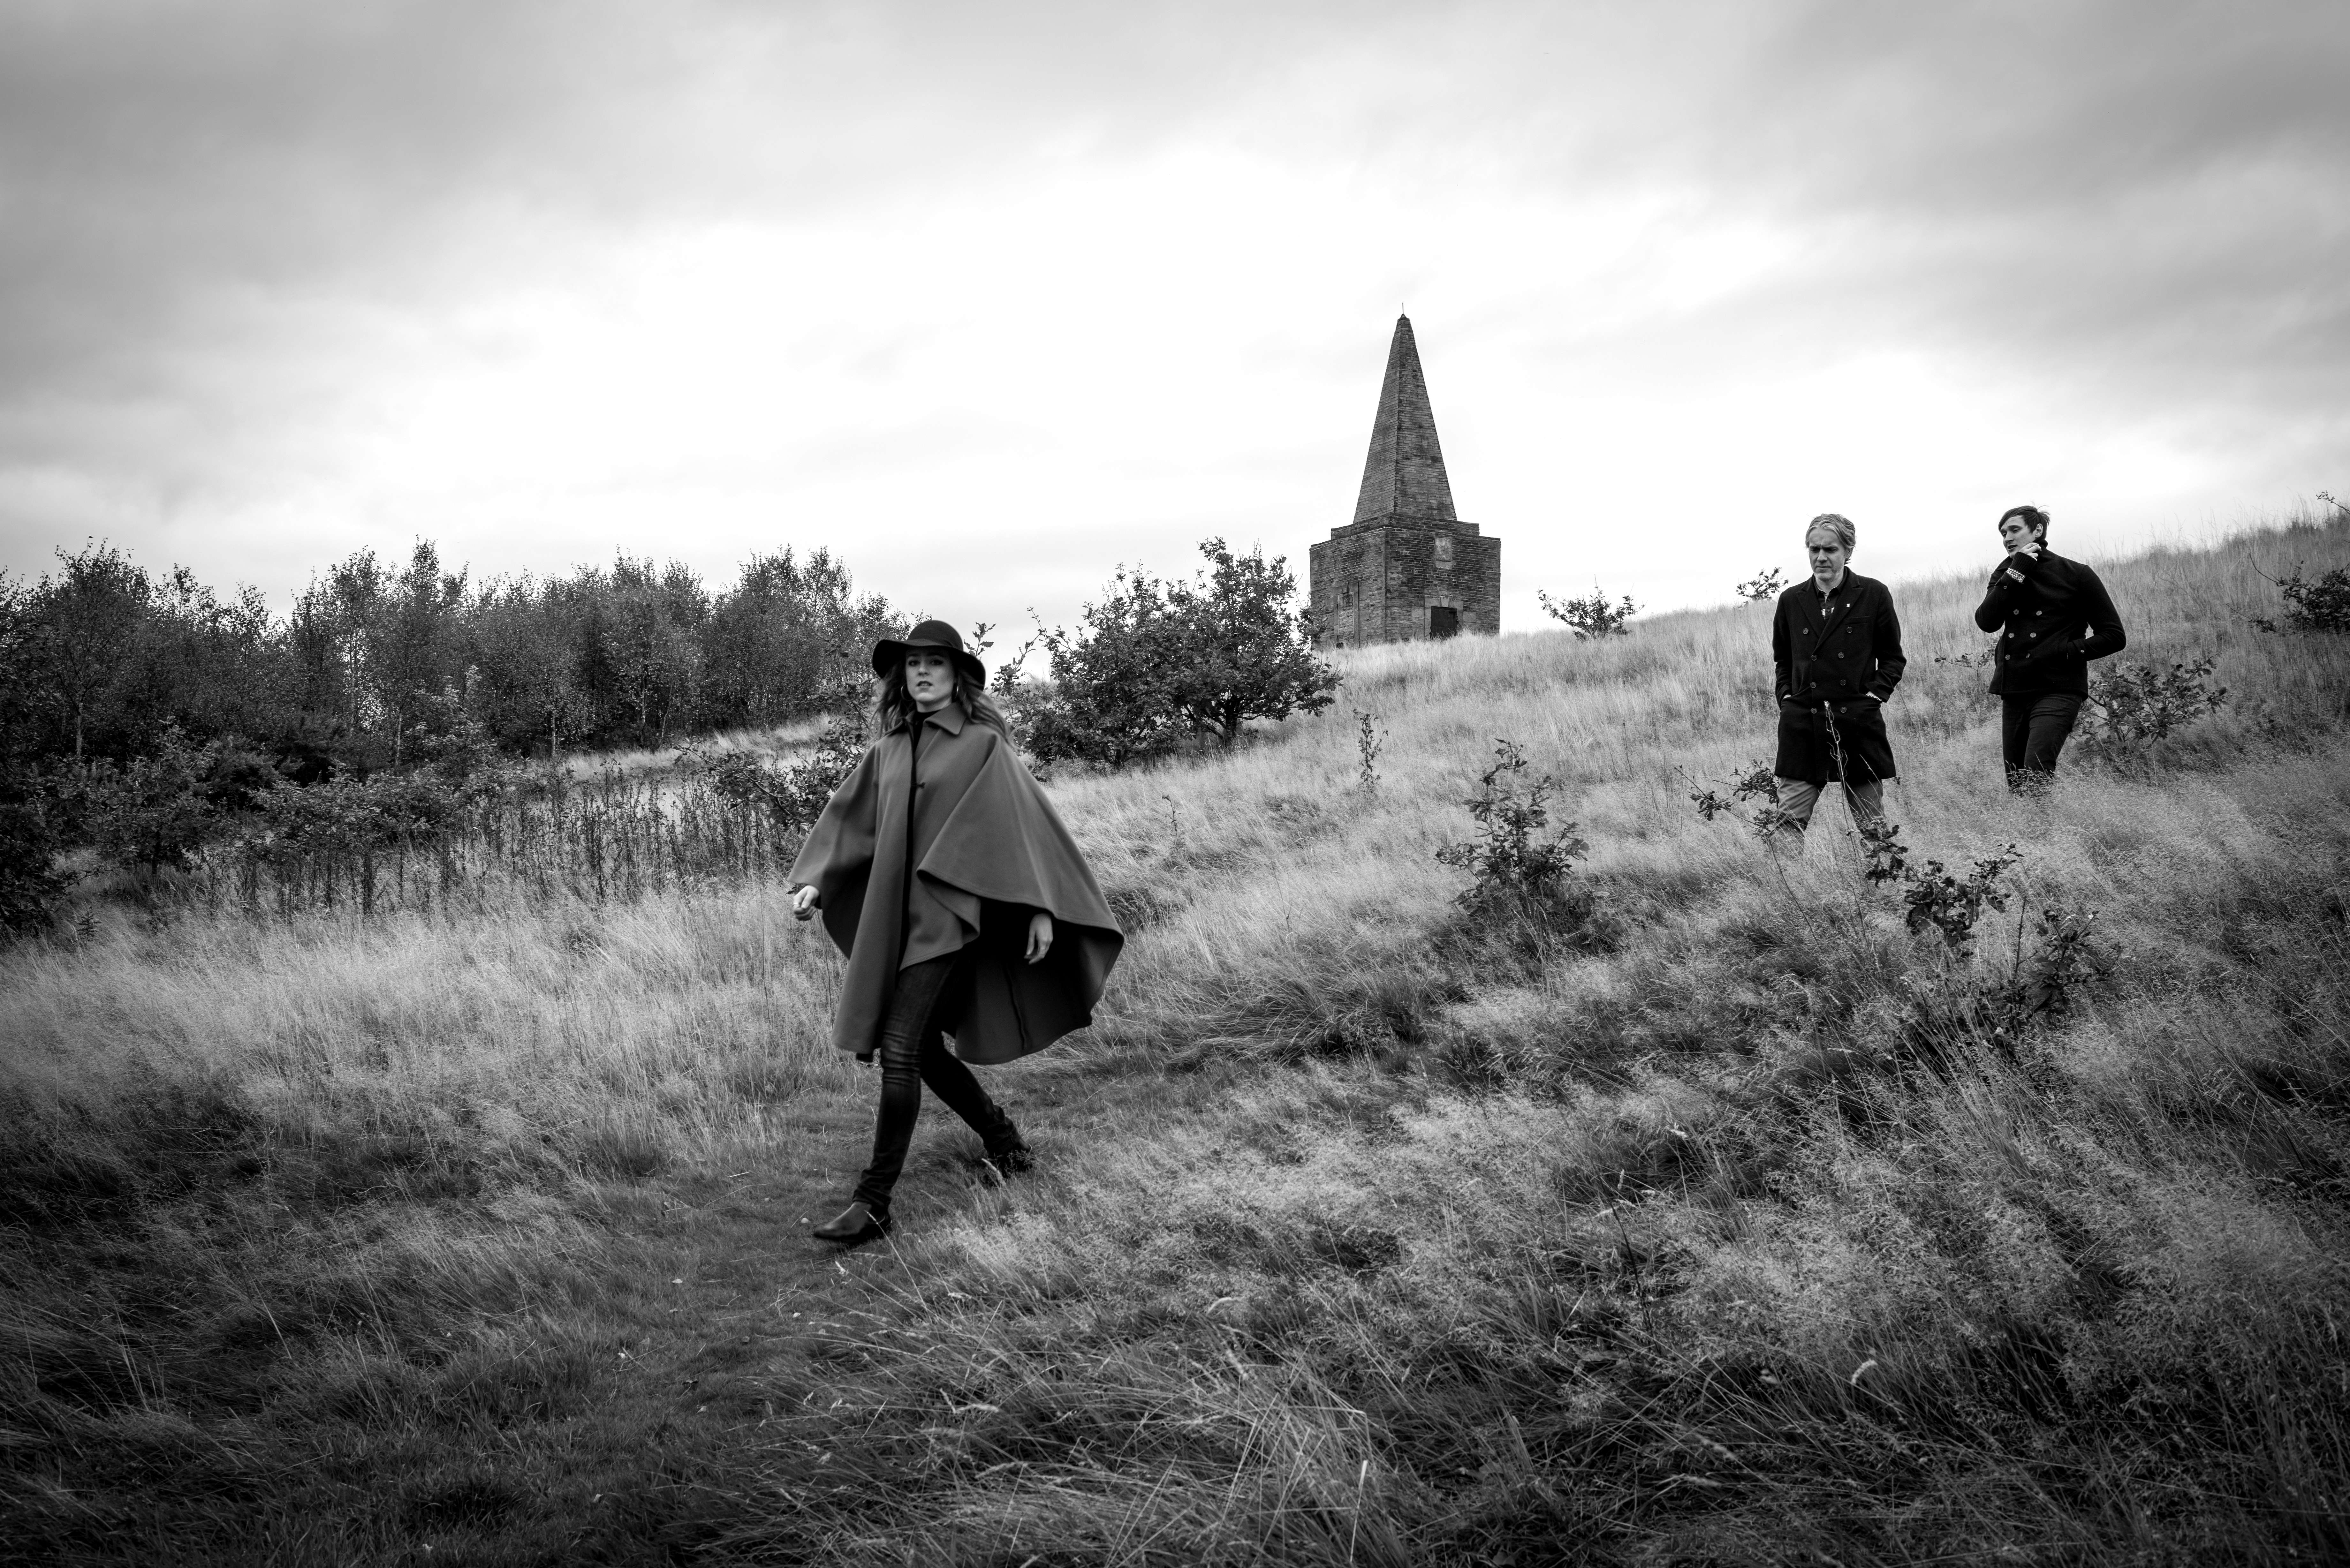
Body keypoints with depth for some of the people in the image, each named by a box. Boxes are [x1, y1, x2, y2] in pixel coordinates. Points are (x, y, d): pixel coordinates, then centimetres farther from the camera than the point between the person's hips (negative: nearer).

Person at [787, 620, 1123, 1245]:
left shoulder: (983, 744, -3)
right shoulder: (889, 750, 12)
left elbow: (1023, 821, -4)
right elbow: (848, 817, 15)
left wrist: (1040, 909, -10)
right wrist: (813, 882, 1)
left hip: (945, 913, -6)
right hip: (893, 916, 6)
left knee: (899, 1048, -14)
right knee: (923, 1048, 12)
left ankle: (874, 1202, -10)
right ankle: (1000, 1135, 36)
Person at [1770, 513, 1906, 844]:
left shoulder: (1874, 595, 1)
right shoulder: (1791, 600, 8)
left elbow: (1893, 657, 8)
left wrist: (1874, 694, -5)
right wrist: (1787, 696, 6)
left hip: (1859, 720, -1)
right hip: (1802, 724, 1)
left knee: (1870, 820, 8)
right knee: (1790, 818, -6)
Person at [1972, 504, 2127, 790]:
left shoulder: (2077, 576, 2)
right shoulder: (2005, 574, 15)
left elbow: (2115, 637, 2)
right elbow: (1986, 622, -4)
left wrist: (2066, 651, -10)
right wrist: (2016, 572, -9)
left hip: (2057, 691, -5)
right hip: (2014, 691, 5)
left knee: (2035, 780, -21)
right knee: (2016, 785, 6)